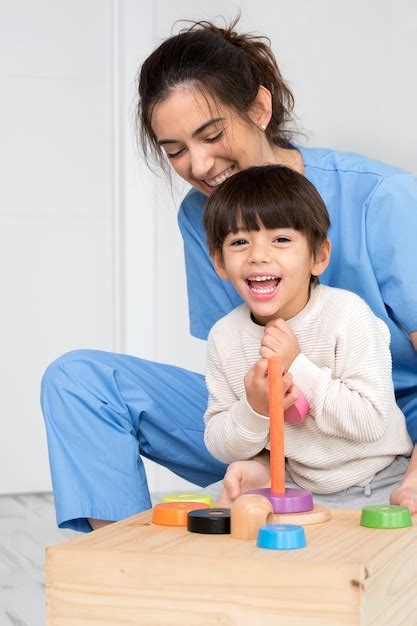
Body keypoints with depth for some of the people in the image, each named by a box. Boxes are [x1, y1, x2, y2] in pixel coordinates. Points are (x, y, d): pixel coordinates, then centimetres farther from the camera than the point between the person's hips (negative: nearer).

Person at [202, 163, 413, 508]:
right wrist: (253, 410, -21)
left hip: (376, 486, -4)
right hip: (296, 487, 4)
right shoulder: (224, 337, -5)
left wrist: (298, 368, -26)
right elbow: (219, 446, -1)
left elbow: (372, 422, -22)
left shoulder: (347, 315, -18)